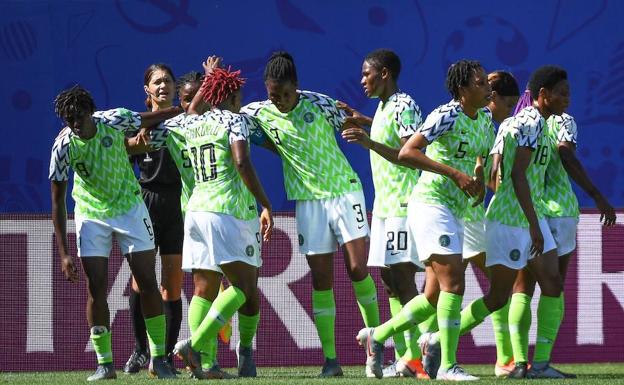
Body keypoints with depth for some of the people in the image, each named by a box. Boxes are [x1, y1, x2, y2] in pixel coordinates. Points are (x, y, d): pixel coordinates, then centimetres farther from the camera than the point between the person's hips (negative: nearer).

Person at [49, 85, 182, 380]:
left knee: (148, 283, -2)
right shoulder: (63, 146, -21)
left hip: (129, 208, 1)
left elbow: (150, 119, 2)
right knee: (95, 287, -8)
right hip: (90, 215, -1)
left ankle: (158, 359, 6)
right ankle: (104, 363, 1)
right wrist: (64, 253, -17)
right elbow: (57, 201, -14)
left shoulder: (114, 121, -20)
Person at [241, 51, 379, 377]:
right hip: (308, 200, 2)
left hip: (344, 190, -2)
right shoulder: (259, 113, -3)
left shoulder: (319, 104, -9)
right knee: (321, 280, -2)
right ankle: (330, 359, 0)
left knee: (358, 269, -9)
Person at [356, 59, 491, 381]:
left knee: (434, 298, 9)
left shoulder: (484, 119, 11)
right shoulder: (446, 116, -15)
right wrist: (454, 173, -26)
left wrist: (478, 179, 5)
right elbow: (406, 153, -24)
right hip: (430, 205, -9)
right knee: (453, 284, -16)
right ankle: (448, 365, -13)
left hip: (453, 211, 9)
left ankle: (377, 336, 24)